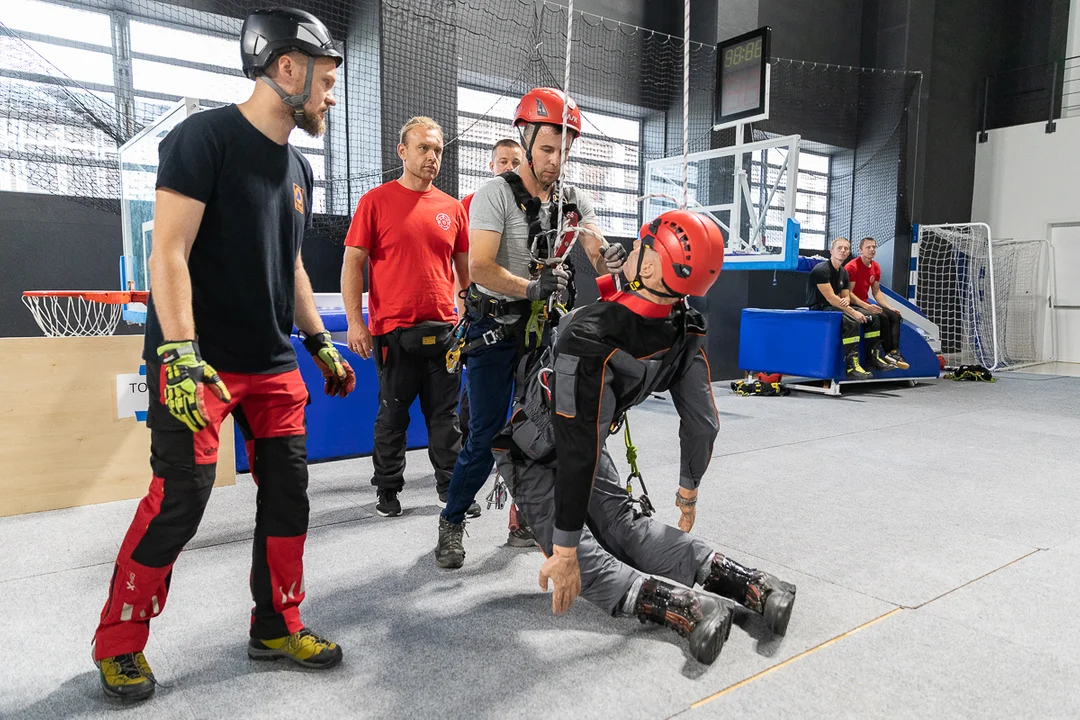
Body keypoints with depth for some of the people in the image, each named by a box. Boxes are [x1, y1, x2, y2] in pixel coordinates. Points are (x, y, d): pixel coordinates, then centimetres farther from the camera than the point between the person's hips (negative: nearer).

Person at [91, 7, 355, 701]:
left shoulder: (299, 169, 15)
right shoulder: (206, 137, -8)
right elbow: (168, 252, -15)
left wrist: (321, 344, 18)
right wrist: (181, 355, -24)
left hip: (275, 365, 7)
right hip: (198, 362, -7)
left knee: (289, 493, 7)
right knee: (179, 502, -4)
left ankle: (277, 626, 24)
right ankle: (119, 645, 19)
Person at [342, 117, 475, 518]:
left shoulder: (452, 208, 10)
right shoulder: (376, 201, 0)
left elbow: (465, 268, 16)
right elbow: (352, 263, -2)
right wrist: (355, 322, -10)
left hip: (444, 330, 3)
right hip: (394, 330, -3)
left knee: (446, 415, 10)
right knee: (392, 415, 8)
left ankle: (452, 487, 22)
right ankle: (387, 490, 24)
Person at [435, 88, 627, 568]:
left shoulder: (576, 202, 7)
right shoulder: (496, 194, -9)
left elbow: (594, 257, -6)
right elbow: (480, 268, -19)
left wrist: (607, 262, -30)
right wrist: (532, 287, -33)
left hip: (544, 329, 5)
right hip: (495, 329, -5)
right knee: (487, 437, -4)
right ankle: (452, 523, 17)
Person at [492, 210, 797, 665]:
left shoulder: (589, 337, -34)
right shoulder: (685, 332, -14)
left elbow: (579, 449, -33)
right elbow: (702, 421, -4)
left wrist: (564, 550, -26)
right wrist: (689, 488, 12)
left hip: (534, 447, -5)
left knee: (584, 558, -3)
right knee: (629, 528, 9)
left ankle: (683, 608, -23)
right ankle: (748, 582, -7)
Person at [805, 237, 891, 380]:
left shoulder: (844, 273, 12)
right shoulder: (821, 270, -16)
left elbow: (846, 296, 16)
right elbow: (830, 298, -22)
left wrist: (846, 301, -11)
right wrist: (853, 312, -21)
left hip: (836, 307, 10)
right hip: (819, 309, -10)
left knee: (873, 318, 7)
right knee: (852, 322, -34)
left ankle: (874, 358, 13)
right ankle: (852, 367, -33)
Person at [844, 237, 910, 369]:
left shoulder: (876, 267, 8)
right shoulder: (852, 266, -15)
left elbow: (877, 292, 15)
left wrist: (889, 307, 2)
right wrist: (867, 307, -28)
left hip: (866, 304, 8)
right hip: (852, 304, -8)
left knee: (895, 316, -7)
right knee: (882, 317, -25)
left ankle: (895, 352, -17)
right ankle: (889, 353, -15)